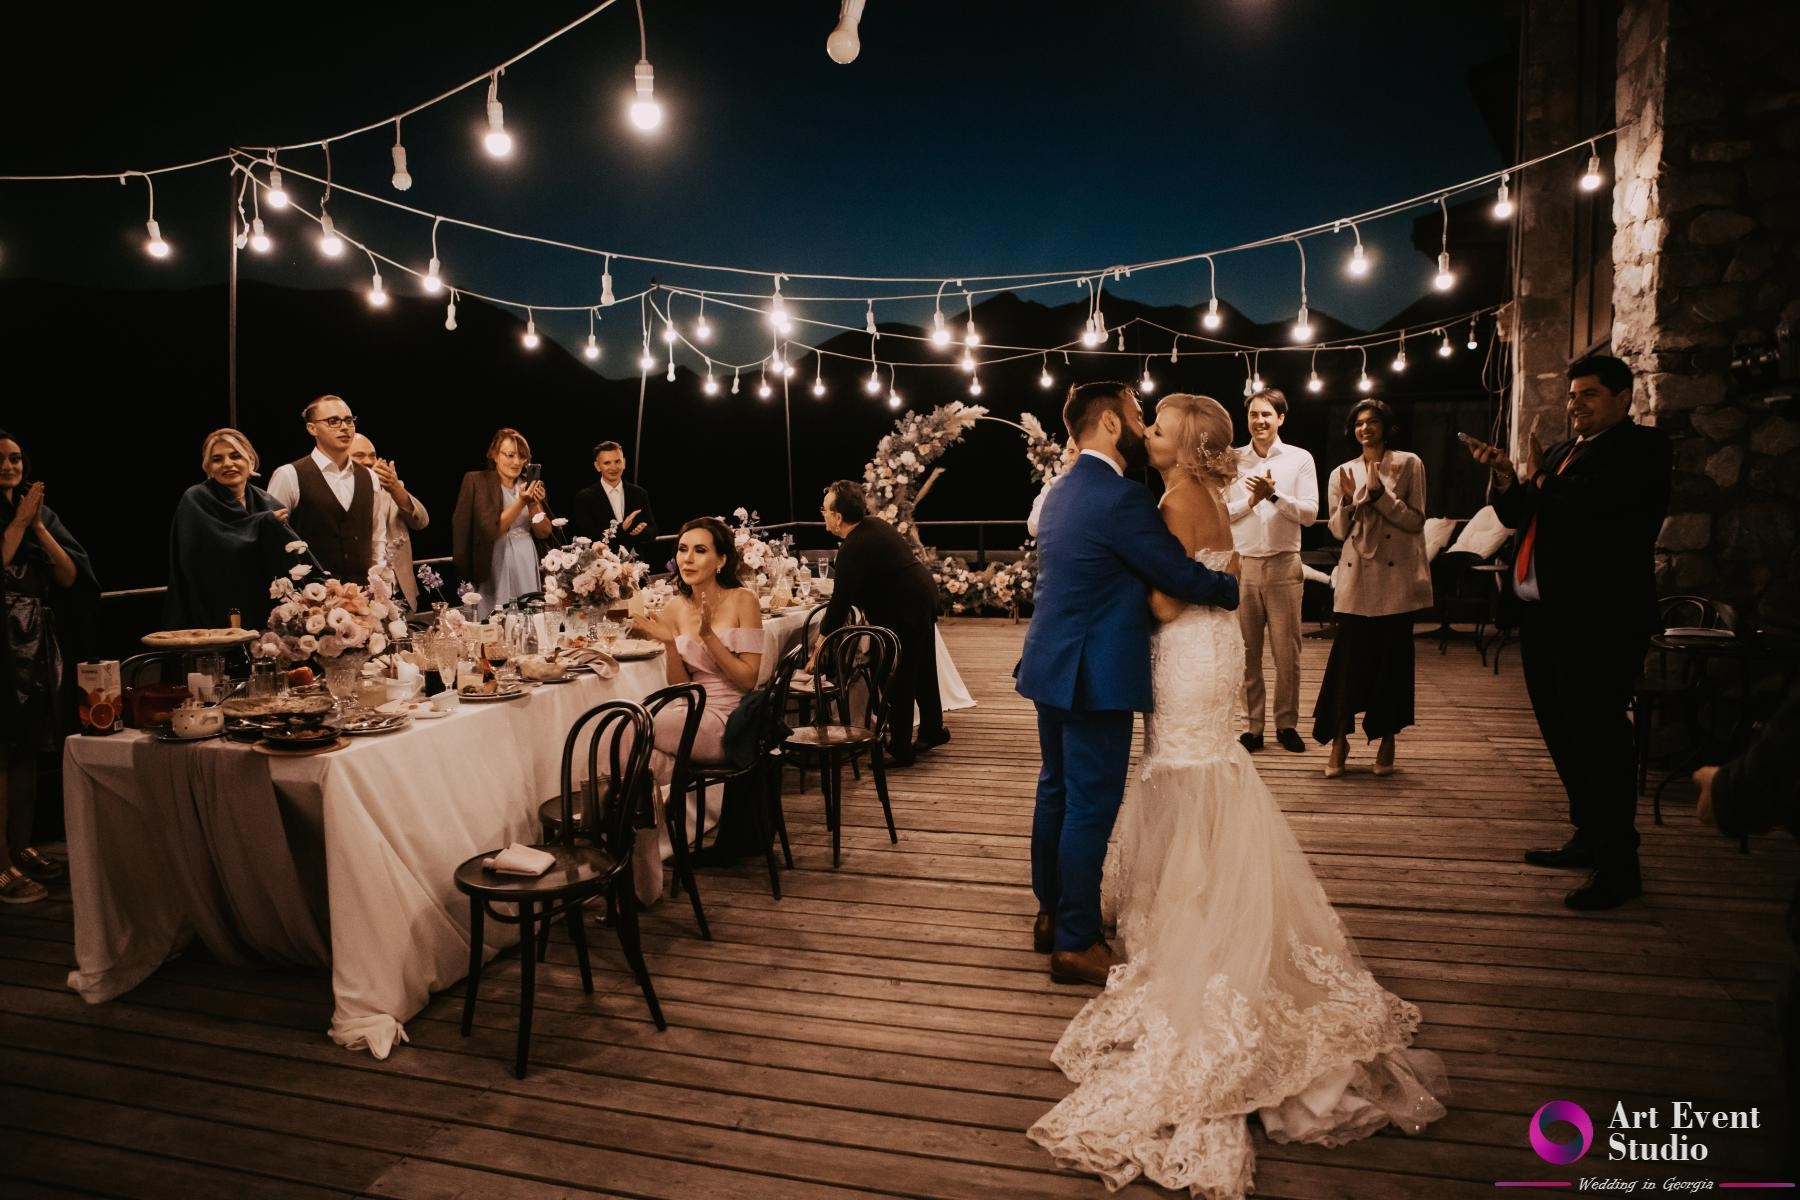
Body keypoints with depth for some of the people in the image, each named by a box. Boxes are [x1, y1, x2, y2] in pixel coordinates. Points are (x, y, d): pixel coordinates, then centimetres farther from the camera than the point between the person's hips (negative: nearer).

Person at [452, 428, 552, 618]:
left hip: (529, 567, 4)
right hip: (495, 569, -4)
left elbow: (544, 534, 7)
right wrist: (521, 502, -17)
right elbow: (490, 530, -10)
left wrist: (534, 504, -8)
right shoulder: (476, 481, -2)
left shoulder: (531, 485, 11)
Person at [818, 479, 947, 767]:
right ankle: (932, 730, 37)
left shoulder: (853, 549, -24)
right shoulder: (874, 525, 5)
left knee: (898, 681, 0)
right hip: (921, 600, 10)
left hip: (904, 614, -10)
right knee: (922, 673, 22)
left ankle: (899, 750, 8)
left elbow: (840, 602, -22)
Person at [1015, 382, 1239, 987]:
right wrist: (1234, 587, 5)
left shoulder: (1062, 490, 13)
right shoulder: (1121, 498, -18)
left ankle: (1051, 914, 31)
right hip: (1096, 676, -10)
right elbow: (1181, 575, -15)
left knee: (1057, 792, 18)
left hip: (1053, 665, 10)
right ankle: (1077, 944, 9)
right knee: (1091, 807, -1)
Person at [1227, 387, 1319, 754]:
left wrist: (1274, 495, -16)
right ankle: (1251, 725, 13)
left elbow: (1309, 513, -4)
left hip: (1284, 565, -1)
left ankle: (1287, 724, 16)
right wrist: (1251, 500, -13)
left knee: (1287, 651, 3)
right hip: (1242, 564, 1)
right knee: (1246, 652, 5)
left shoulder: (1299, 459, 3)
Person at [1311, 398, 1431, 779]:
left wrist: (1379, 493, -14)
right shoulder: (1343, 472, 10)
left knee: (1392, 658, 5)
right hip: (1356, 578, 1)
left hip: (1396, 578, -1)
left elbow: (1415, 521, -4)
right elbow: (1338, 530, 8)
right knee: (1349, 657, -2)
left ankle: (1387, 740, 18)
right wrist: (1348, 500, -10)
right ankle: (1339, 738, 9)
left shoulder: (1409, 464, 3)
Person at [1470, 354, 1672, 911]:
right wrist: (1507, 478, -1)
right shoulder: (1563, 452, 19)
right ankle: (1590, 837, 29)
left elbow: (1588, 502, -21)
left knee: (1598, 734, -6)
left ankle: (1618, 864, 3)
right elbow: (1517, 515, 18)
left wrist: (1538, 479, -2)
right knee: (1563, 732, 15)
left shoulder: (1641, 446, -5)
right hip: (1544, 614, 9)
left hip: (1599, 617, -8)